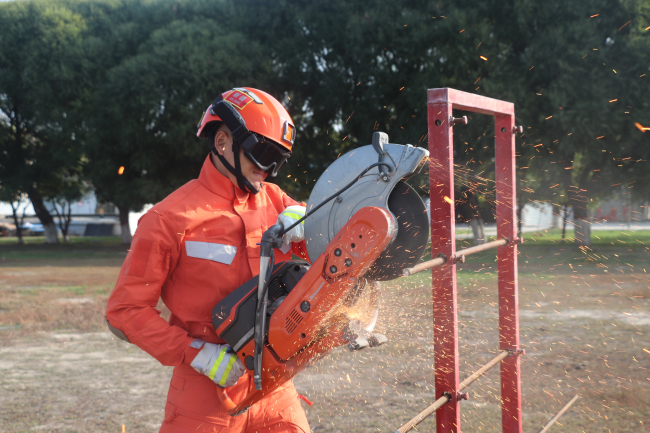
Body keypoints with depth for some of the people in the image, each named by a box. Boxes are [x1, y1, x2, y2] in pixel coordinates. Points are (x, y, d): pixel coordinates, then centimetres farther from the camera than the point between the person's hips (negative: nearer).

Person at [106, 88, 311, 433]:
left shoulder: (273, 201, 6)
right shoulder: (171, 219, -10)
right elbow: (123, 312, -10)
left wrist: (304, 222, -11)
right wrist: (197, 353, -17)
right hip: (207, 391, -5)